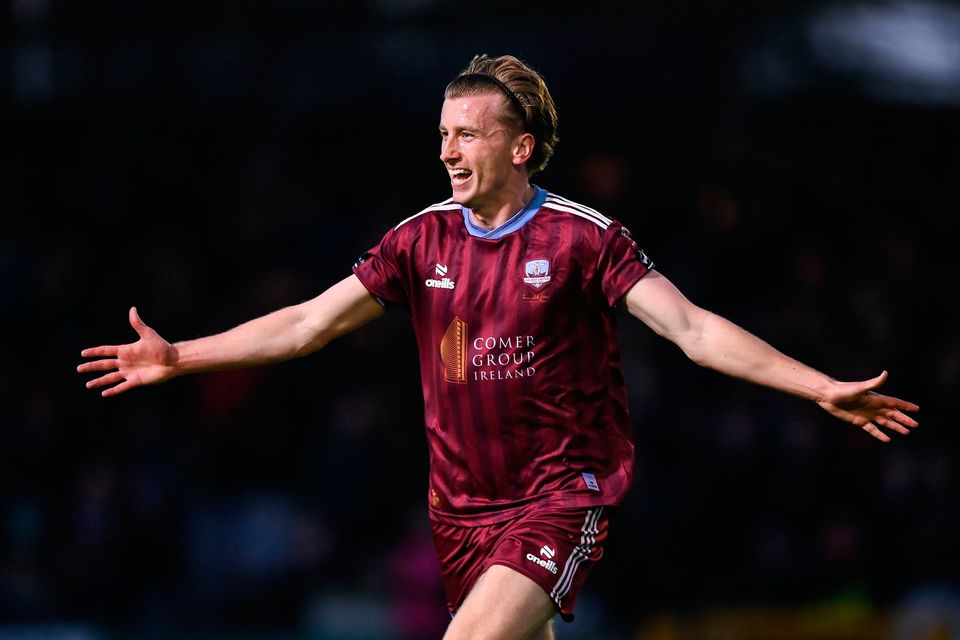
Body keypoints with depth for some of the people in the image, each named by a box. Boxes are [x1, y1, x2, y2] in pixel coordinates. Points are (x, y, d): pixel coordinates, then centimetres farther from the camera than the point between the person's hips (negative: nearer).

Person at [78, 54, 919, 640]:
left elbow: (692, 328, -14)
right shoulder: (424, 239, 4)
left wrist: (821, 388, -24)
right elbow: (311, 323, 7)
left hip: (562, 494, -5)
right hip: (462, 502, 5)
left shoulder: (581, 237, -9)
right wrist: (179, 357, 4)